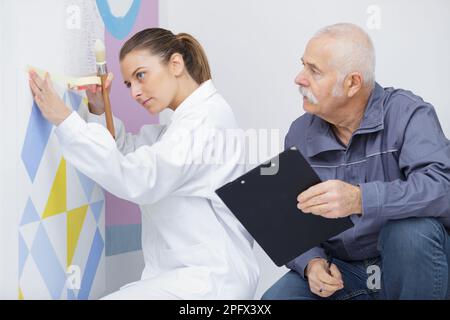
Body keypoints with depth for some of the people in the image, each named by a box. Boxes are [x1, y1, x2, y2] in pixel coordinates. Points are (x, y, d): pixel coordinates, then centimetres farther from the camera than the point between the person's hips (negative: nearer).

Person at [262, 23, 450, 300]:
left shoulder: (407, 113, -14)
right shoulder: (300, 134, 1)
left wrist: (361, 199, -44)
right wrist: (311, 263, -17)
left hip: (415, 266, -2)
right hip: (340, 269, 3)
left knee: (410, 228, -34)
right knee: (276, 295, -23)